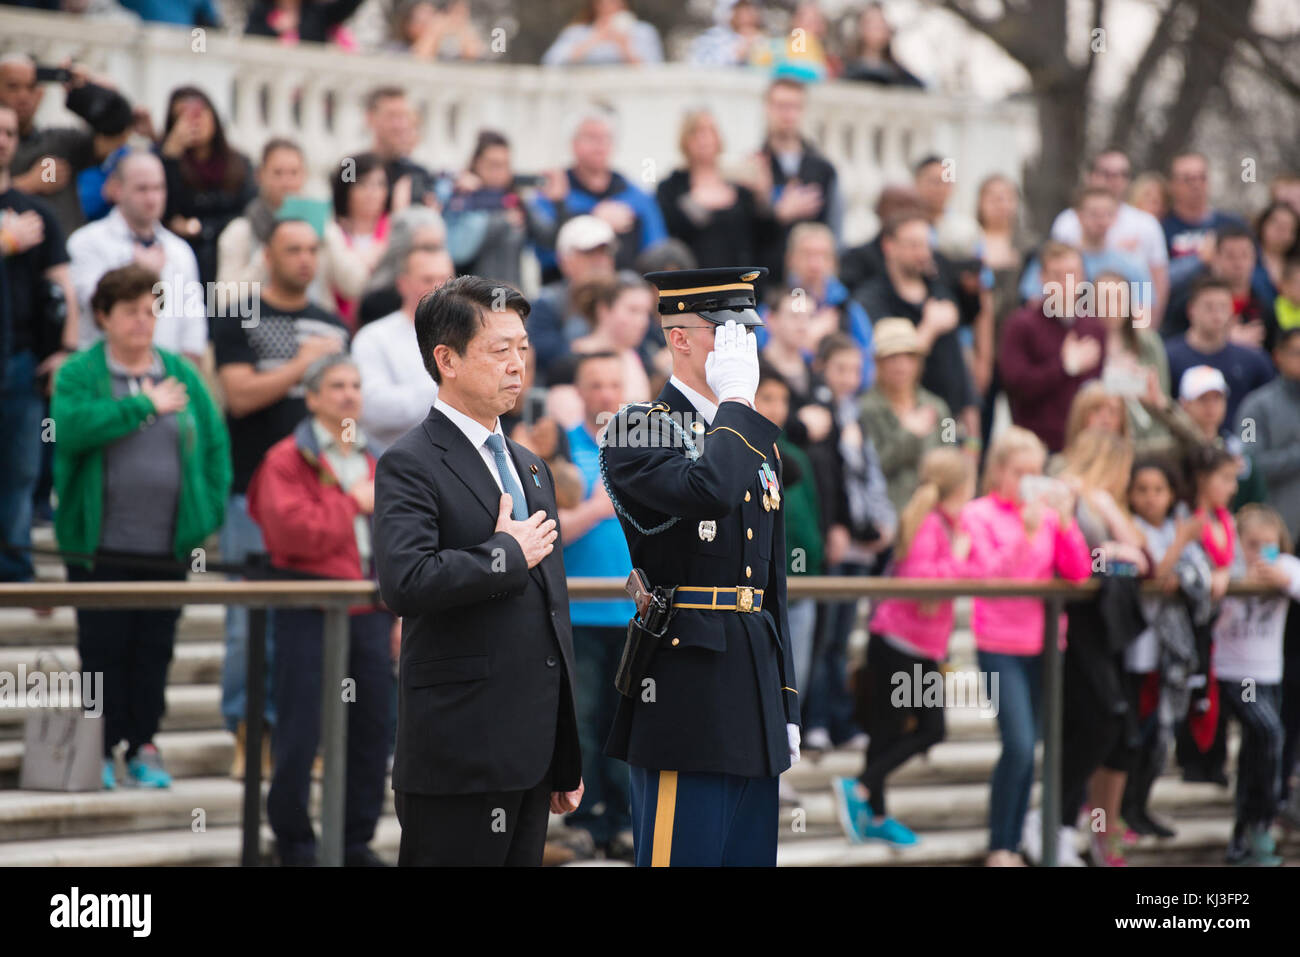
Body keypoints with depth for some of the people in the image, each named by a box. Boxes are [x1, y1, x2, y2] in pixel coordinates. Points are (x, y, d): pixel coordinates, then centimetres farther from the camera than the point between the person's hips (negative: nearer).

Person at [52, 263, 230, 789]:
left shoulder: (183, 375, 10)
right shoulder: (79, 375, 0)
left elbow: (214, 444, 11)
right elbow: (71, 426, -20)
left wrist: (209, 512, 1)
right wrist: (144, 406, -16)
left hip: (168, 547, 3)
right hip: (101, 548, -3)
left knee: (155, 651, 6)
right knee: (103, 649, 2)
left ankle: (144, 746, 13)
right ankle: (102, 749, 9)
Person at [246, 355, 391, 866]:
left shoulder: (375, 463, 17)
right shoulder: (287, 460, -4)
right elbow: (292, 530, -18)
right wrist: (353, 504, -9)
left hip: (368, 613, 6)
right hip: (308, 616, -6)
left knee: (370, 729, 7)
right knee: (300, 735, -3)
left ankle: (357, 839, 17)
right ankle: (294, 842, 8)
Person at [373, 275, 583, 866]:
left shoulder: (531, 468, 19)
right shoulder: (410, 465, -8)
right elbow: (404, 583, -26)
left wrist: (566, 761, 21)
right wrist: (508, 554, -13)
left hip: (529, 751, 8)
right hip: (460, 754, -8)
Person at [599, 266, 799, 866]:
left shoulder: (760, 439, 18)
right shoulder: (636, 431, -6)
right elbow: (707, 491, -28)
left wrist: (786, 703, 18)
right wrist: (734, 400, -13)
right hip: (685, 689, -8)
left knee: (751, 852, 8)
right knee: (682, 853, -6)